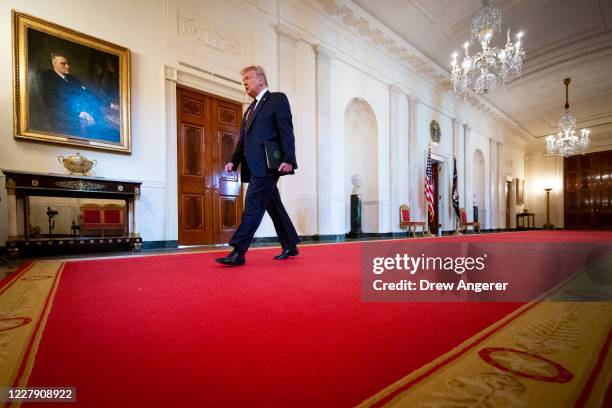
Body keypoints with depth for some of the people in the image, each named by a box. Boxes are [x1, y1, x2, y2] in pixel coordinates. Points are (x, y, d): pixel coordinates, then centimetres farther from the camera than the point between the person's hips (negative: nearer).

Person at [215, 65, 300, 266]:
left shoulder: (278, 99, 3)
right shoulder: (250, 109, 26)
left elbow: (286, 131, -10)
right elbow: (243, 141, 20)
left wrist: (288, 159, -20)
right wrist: (234, 161, 6)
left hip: (267, 164, -8)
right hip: (255, 166, 8)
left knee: (253, 206, -12)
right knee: (274, 206, 11)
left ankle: (238, 252, -10)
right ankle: (290, 246, 22)